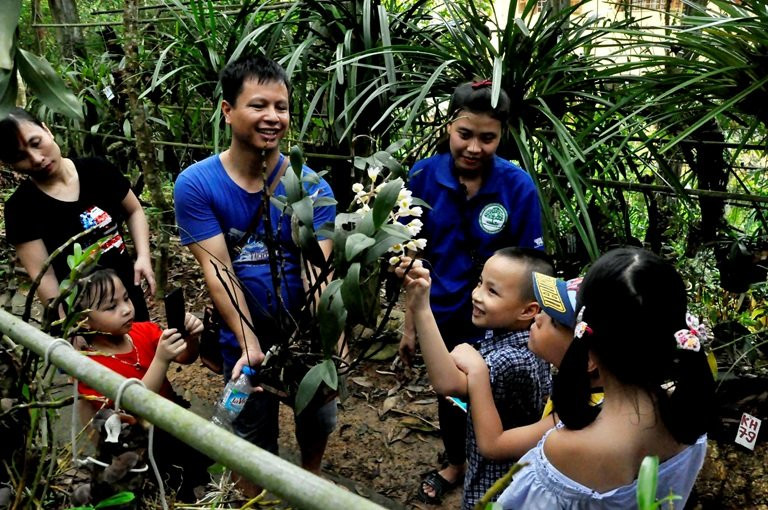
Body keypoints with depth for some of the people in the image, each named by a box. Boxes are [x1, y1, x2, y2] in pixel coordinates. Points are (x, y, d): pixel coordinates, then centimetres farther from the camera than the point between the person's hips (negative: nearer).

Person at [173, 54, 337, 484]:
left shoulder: (312, 187, -13)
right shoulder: (195, 185, -14)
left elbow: (316, 269, -22)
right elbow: (218, 270, -19)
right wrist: (250, 345, -29)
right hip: (244, 337, -1)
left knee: (319, 420, 21)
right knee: (254, 441, 14)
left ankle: (311, 480, 54)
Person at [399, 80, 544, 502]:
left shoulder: (518, 187, -18)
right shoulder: (424, 176, -13)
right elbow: (414, 255, -4)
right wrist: (409, 323, -1)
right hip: (442, 316, 3)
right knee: (448, 395, 24)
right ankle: (455, 463, 53)